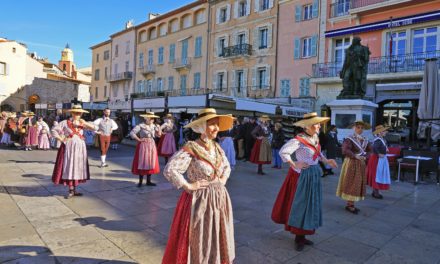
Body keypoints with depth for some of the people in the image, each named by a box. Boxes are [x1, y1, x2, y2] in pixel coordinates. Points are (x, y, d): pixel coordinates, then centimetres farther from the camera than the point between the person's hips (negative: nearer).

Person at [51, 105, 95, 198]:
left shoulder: (82, 123, 6)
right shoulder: (65, 123, -2)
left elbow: (94, 128, 1)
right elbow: (54, 131, -1)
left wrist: (85, 123, -13)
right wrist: (61, 140, -7)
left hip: (80, 148, 4)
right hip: (69, 148, -3)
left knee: (77, 168, 8)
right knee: (69, 169, -1)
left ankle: (74, 190, 18)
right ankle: (71, 191, 5)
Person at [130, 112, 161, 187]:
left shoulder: (154, 126, 6)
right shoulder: (141, 126, -9)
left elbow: (158, 135, 8)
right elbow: (132, 133, -12)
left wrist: (158, 128, -6)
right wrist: (139, 140, -12)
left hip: (152, 146, 5)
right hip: (143, 146, -5)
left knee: (150, 164, 8)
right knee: (142, 164, 1)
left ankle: (148, 181, 18)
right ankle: (140, 182, 11)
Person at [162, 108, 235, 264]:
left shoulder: (217, 147, 4)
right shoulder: (190, 149, -17)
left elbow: (226, 167, 22)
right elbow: (169, 170, -25)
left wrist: (222, 181, 7)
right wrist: (188, 186, -18)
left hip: (219, 199, 7)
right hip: (200, 200, -6)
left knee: (216, 240, 20)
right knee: (198, 241, 8)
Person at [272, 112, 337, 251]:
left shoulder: (315, 137, 4)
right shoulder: (299, 140, -21)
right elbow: (282, 152, -24)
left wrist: (327, 161, 5)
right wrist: (294, 165, -18)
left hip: (314, 174, 8)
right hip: (303, 175, -8)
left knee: (310, 205, 14)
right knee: (300, 205, 2)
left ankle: (302, 235, 28)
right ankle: (298, 238, 18)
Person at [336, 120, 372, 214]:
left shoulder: (365, 140, 9)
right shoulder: (349, 139, -13)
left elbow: (369, 150, 11)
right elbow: (345, 150, -25)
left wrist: (364, 157, -7)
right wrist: (355, 156, -32)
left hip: (361, 164, 7)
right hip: (351, 163, -7)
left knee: (358, 184, 11)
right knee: (351, 184, -2)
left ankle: (351, 204, 20)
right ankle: (349, 205, 6)